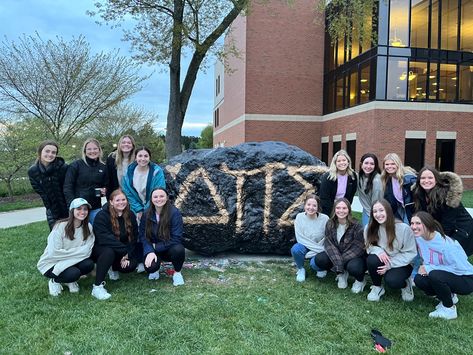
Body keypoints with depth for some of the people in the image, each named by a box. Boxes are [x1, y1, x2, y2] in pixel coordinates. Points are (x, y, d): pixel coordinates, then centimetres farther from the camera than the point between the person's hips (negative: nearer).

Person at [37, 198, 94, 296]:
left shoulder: (88, 227, -7)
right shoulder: (60, 226, -20)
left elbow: (87, 251, -14)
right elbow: (54, 253, -24)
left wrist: (69, 252, -26)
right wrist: (77, 251, -18)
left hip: (72, 263, 4)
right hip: (52, 264, -4)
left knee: (89, 264, -24)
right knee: (74, 273, -31)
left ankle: (70, 280, 7)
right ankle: (54, 281, 4)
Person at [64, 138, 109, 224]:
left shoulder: (103, 167, 10)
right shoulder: (75, 165, -2)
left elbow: (106, 186, 21)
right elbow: (67, 187, -6)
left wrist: (104, 191, -2)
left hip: (95, 208, 4)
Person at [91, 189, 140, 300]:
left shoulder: (131, 216, -2)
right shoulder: (101, 216, -17)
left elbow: (134, 237, -2)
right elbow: (104, 239, -28)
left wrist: (128, 255, -15)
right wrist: (125, 250, -30)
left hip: (123, 252, 5)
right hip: (100, 248, -5)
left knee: (131, 265, -18)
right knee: (109, 252, -37)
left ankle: (113, 267, 17)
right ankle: (97, 286, -30)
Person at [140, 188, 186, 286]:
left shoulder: (174, 213, -18)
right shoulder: (147, 214, -5)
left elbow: (176, 238, -20)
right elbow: (143, 236, -5)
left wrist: (156, 247, -17)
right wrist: (150, 252, -22)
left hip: (170, 249, -2)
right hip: (153, 250, 2)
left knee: (178, 249, -36)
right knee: (150, 267, -29)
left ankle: (177, 272, -3)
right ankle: (155, 270, 13)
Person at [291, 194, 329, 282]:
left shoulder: (325, 219, -16)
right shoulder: (300, 217, -11)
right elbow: (300, 238, -14)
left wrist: (315, 251, -21)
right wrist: (318, 248, -22)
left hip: (320, 250, -1)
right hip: (304, 246, 2)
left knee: (315, 263, -31)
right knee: (295, 249, -31)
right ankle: (300, 269, 0)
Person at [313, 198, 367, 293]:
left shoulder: (356, 226, -19)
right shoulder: (330, 224, -7)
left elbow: (357, 248, -20)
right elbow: (328, 244, -12)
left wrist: (340, 262, -25)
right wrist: (337, 261, -28)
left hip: (355, 256, -4)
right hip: (336, 255, 4)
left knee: (353, 267, -37)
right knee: (319, 259, -20)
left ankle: (360, 280, 3)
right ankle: (342, 274, 7)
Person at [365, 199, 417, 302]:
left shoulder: (404, 228, -19)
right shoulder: (370, 228, -9)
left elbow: (411, 253, -13)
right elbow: (369, 246, -1)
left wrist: (390, 265, -21)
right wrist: (378, 251, -26)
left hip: (402, 264, -3)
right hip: (383, 261, 3)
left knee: (391, 280, -31)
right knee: (372, 260, -29)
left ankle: (405, 284, 7)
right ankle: (377, 287, -2)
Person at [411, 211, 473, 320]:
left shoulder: (445, 243, -30)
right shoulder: (419, 238, -9)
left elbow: (459, 268, -27)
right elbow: (426, 260, 7)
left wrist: (430, 268, -24)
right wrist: (425, 267, -15)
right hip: (444, 275, 7)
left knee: (435, 275, -33)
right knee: (419, 279, -17)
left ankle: (449, 309, -8)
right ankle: (449, 297, 9)